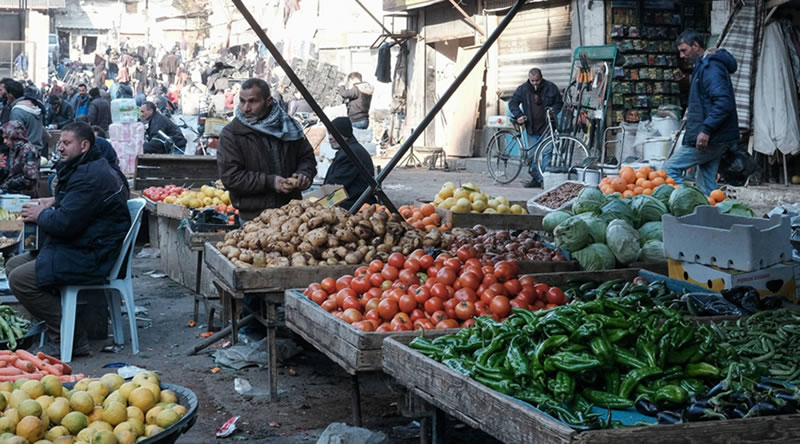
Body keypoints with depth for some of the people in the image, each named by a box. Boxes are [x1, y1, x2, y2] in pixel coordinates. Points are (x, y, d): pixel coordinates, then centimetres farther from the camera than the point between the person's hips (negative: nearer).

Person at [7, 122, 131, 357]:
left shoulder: (91, 176, -20)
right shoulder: (91, 168, 16)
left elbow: (64, 224, -25)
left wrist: (40, 215, -4)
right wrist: (55, 202, 14)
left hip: (89, 258, -12)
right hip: (79, 248, 12)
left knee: (20, 279, -19)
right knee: (14, 265, 12)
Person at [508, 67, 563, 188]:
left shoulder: (551, 87, -1)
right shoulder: (522, 89, 3)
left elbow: (559, 103, 7)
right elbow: (512, 103, 9)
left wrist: (553, 113, -11)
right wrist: (518, 115, -6)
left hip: (547, 126, -3)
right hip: (531, 128, 3)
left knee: (546, 153, -10)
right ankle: (536, 179, 13)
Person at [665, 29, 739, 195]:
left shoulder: (711, 67, -14)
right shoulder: (703, 66, 19)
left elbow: (723, 102, -26)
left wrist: (706, 130, -28)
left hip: (710, 138, -10)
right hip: (713, 138, 10)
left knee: (670, 169, -7)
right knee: (706, 183, 11)